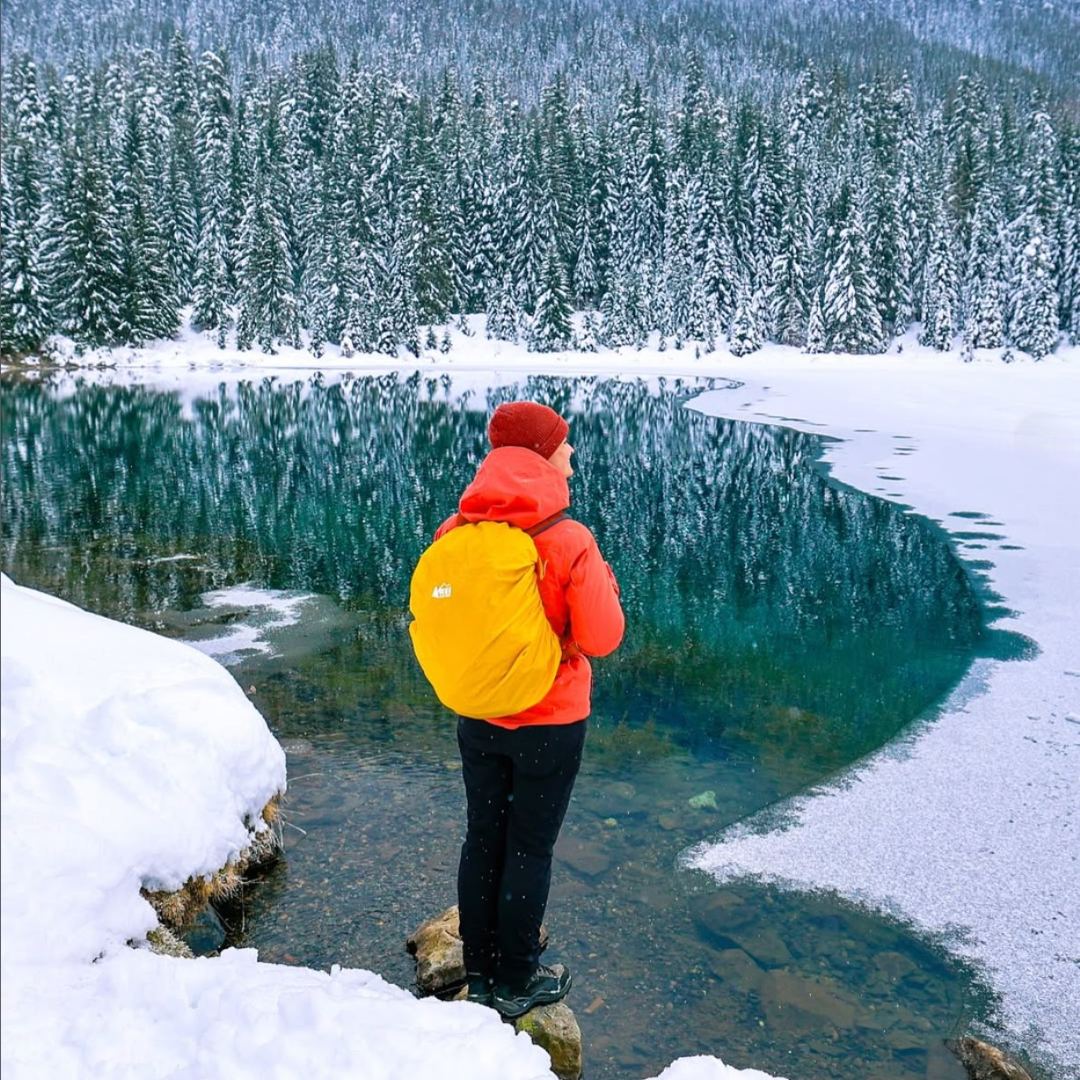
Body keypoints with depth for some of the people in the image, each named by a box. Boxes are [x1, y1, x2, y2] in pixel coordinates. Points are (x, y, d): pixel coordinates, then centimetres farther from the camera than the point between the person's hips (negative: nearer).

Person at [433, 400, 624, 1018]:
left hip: (477, 719, 4)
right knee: (530, 850, 11)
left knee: (482, 841, 18)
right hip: (550, 722, -4)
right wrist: (601, 576, -2)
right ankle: (517, 984, 27)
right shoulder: (569, 543, -21)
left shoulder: (455, 534, -8)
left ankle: (480, 974, 34)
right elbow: (603, 638, -17)